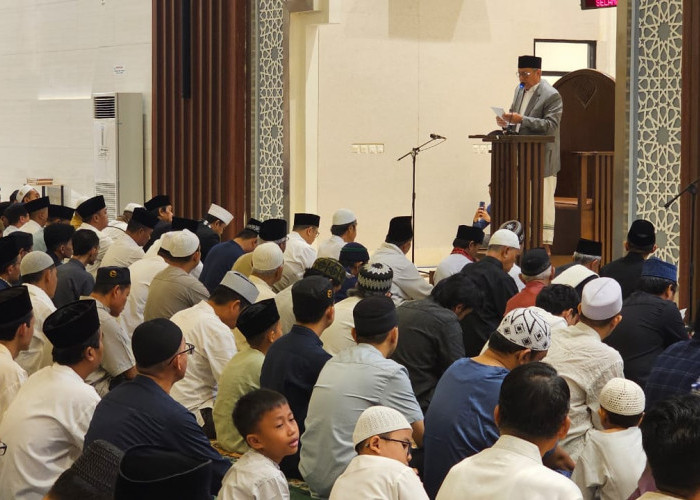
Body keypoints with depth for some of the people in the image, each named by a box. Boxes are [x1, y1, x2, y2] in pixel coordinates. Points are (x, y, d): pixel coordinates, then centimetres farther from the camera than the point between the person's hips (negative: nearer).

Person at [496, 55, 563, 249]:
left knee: (543, 201, -4)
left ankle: (545, 244, 1)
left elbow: (550, 125, -20)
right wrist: (507, 122, 1)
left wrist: (521, 120, -25)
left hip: (542, 158, -8)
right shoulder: (520, 89, 13)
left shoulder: (551, 95, -12)